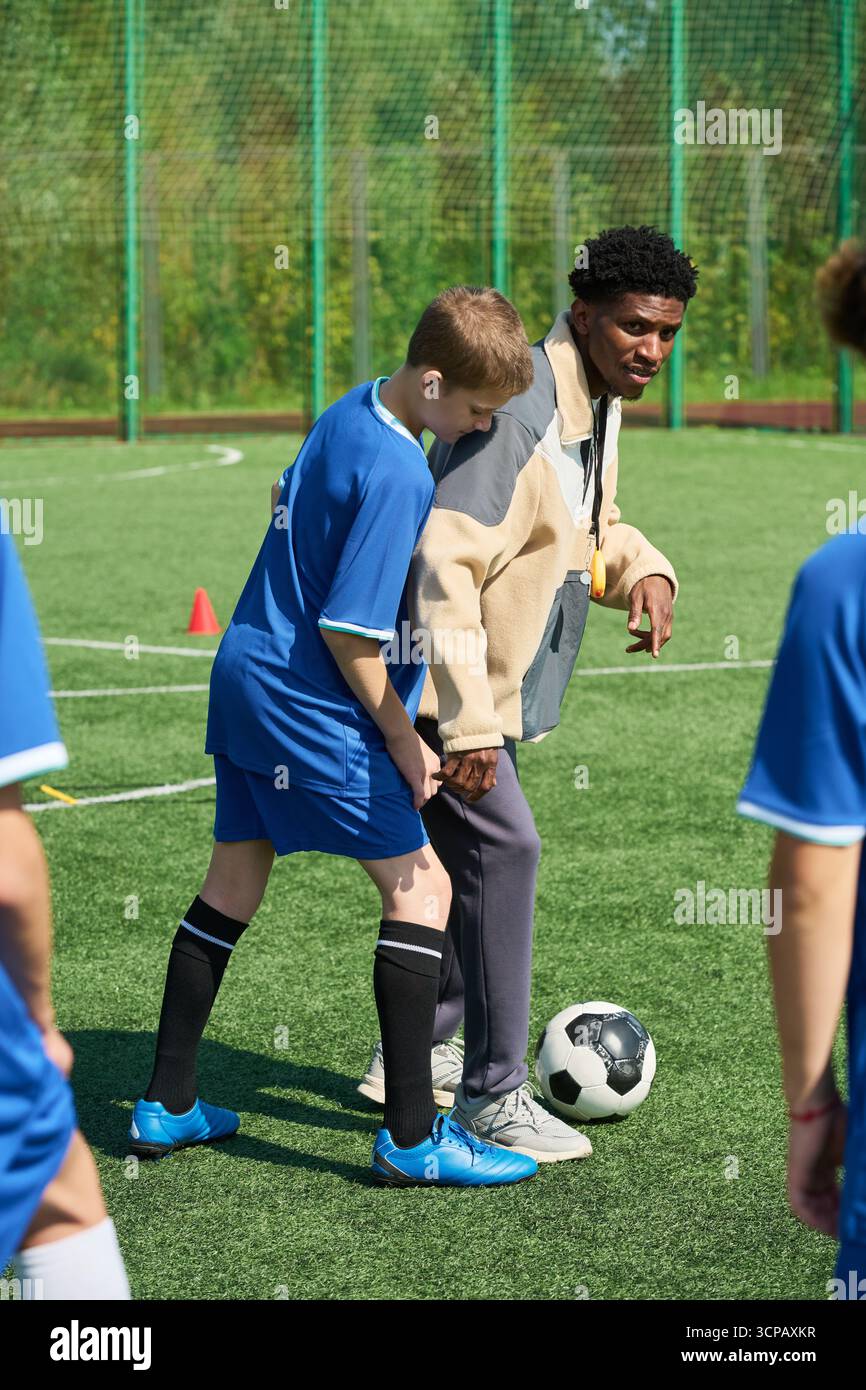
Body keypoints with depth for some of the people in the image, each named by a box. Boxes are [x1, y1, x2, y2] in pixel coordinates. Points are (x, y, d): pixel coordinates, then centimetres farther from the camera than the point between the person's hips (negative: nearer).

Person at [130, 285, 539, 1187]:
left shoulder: (355, 410, 7)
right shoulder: (397, 475, -22)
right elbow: (348, 633, -22)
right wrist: (402, 740, -11)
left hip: (245, 676, 10)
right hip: (313, 710, -10)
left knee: (234, 881, 17)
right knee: (421, 887, -4)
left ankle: (166, 1106, 25)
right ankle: (411, 1139, -2)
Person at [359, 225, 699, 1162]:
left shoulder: (598, 402, 6)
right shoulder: (519, 412, -25)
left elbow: (591, 527, 22)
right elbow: (446, 567, -31)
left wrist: (644, 570, -2)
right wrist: (466, 724, -33)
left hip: (496, 686, 10)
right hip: (437, 687, -10)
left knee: (474, 856, 17)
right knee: (503, 845, -16)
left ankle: (415, 1057, 32)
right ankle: (493, 1092, -8)